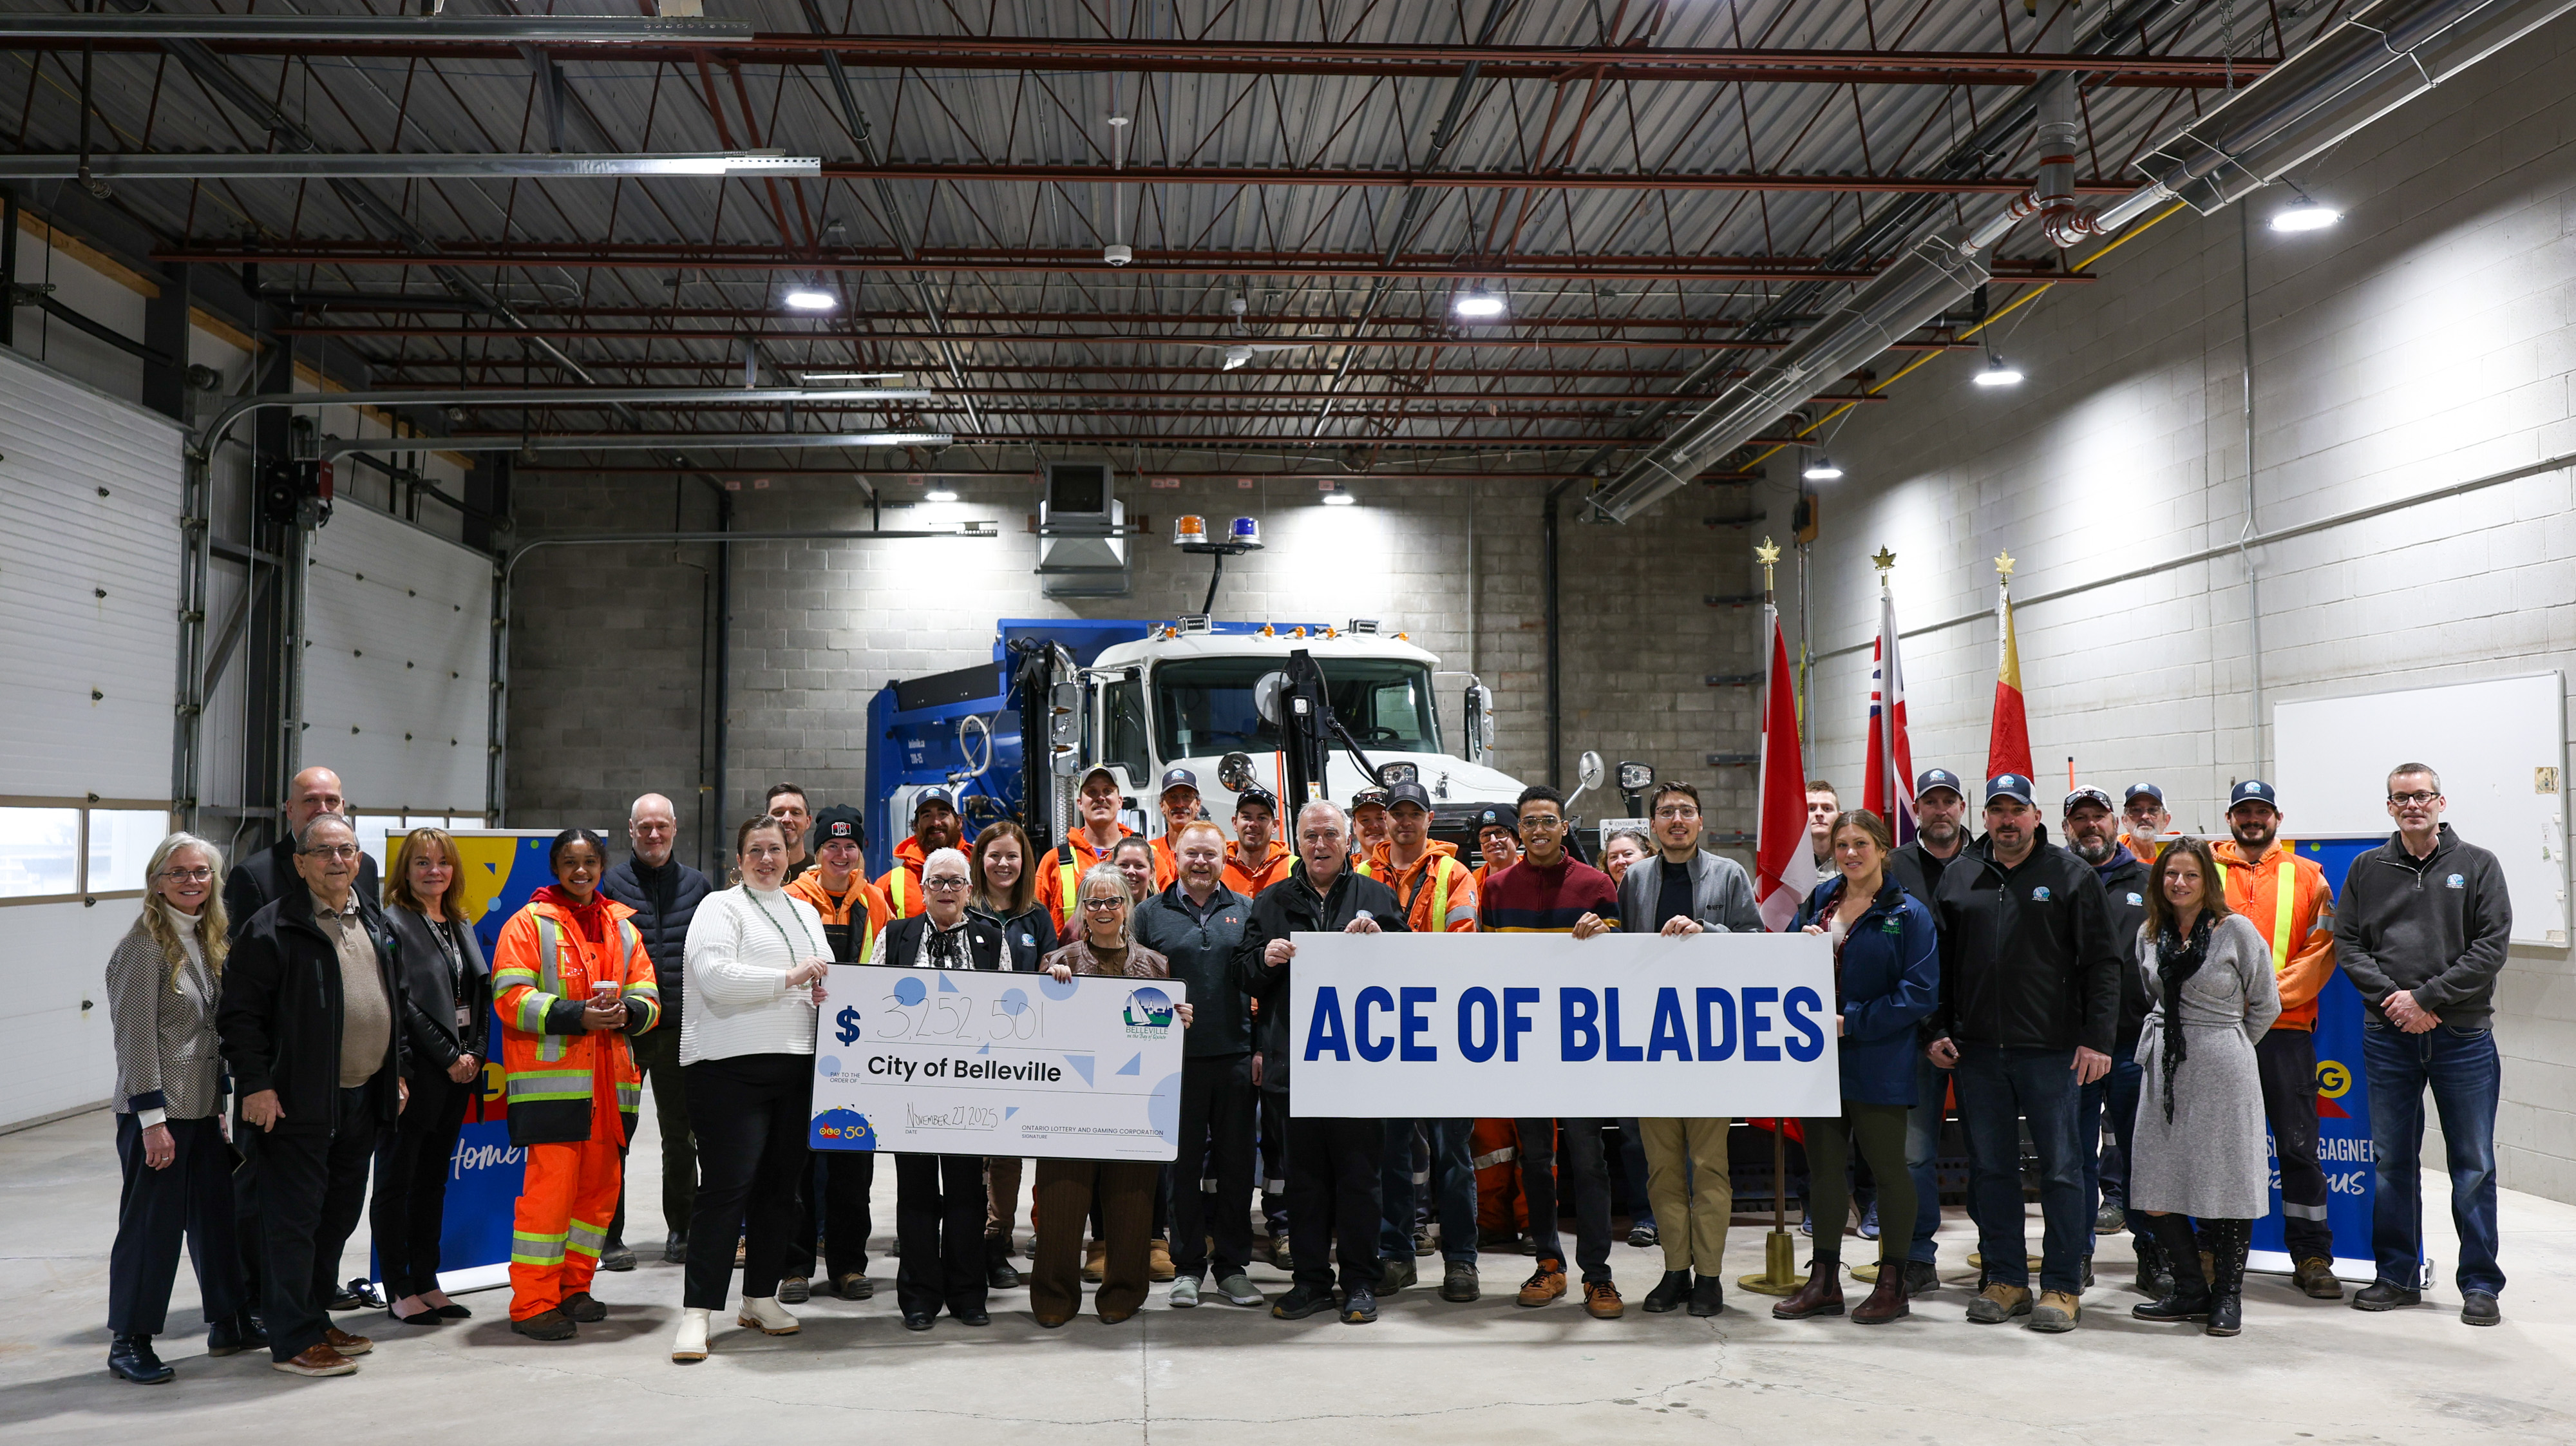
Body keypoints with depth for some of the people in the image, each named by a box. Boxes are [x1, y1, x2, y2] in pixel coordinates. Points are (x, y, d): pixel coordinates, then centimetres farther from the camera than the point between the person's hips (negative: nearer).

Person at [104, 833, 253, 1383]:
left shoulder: (211, 940, 11)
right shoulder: (145, 945, -13)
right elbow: (136, 1038, -15)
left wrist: (220, 1100, 16)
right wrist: (152, 1118, -18)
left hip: (203, 1108, 8)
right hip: (156, 1111, -7)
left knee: (219, 1214, 13)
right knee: (152, 1224, 0)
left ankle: (230, 1323, 23)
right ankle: (128, 1342, 13)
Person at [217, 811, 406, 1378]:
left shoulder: (375, 923, 14)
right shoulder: (273, 927, -9)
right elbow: (239, 1012, -12)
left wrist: (394, 1073, 17)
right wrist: (254, 1084, -17)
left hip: (362, 1099, 8)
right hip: (297, 1103, -7)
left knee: (340, 1215, 16)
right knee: (293, 1219, -1)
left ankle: (315, 1318, 29)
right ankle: (292, 1339, 7)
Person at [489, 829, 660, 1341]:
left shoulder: (621, 926, 17)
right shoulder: (529, 923, 1)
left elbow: (648, 997, 15)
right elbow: (510, 997, -8)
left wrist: (626, 1012, -9)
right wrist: (576, 1015, -20)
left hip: (610, 1079, 6)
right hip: (551, 1078, -6)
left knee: (600, 1184, 10)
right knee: (550, 1184, -10)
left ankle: (573, 1288, 24)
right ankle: (532, 1303, -2)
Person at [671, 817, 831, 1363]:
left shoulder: (805, 912, 21)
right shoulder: (720, 908, -1)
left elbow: (827, 977, 27)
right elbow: (714, 975, -16)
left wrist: (827, 991, 3)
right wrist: (789, 978, -15)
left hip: (795, 1065, 7)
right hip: (729, 1067, -7)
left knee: (780, 1186, 11)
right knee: (726, 1189, -9)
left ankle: (761, 1297, 23)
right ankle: (697, 1312, -5)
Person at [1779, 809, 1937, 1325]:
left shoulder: (1908, 913, -6)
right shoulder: (1818, 902, 11)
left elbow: (1919, 992, -14)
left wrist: (1851, 1023, -18)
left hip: (1877, 1064, -6)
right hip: (1818, 1058, 6)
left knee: (1887, 1167, 4)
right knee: (1822, 1167, 11)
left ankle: (1893, 1284, 15)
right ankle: (1824, 1282, 20)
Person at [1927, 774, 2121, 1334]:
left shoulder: (2071, 875, 1)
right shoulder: (1959, 876, 11)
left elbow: (2101, 963, -2)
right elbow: (1940, 961, 15)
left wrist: (2096, 1038, -9)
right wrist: (1938, 1029, 7)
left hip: (2052, 1050, -3)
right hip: (1976, 1050, 4)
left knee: (2061, 1167, 1)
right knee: (1991, 1168, 8)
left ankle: (2063, 1287, 9)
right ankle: (2005, 1279, 18)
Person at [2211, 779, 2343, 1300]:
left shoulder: (2307, 876, 9)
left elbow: (2321, 951, 1)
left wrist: (2268, 992, -10)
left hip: (2284, 1028, 0)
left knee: (2299, 1144, 1)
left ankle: (2312, 1258, 11)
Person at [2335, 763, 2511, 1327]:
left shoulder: (2478, 866, 2)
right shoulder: (2367, 869, 8)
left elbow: (2491, 949, -5)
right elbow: (2347, 944, 4)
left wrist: (2426, 997, -13)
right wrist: (2392, 998, -10)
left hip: (2463, 1037, -2)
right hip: (2387, 1036, 2)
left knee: (2474, 1164, 3)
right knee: (2393, 1161, 8)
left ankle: (2480, 1284, 14)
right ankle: (2397, 1275, 19)